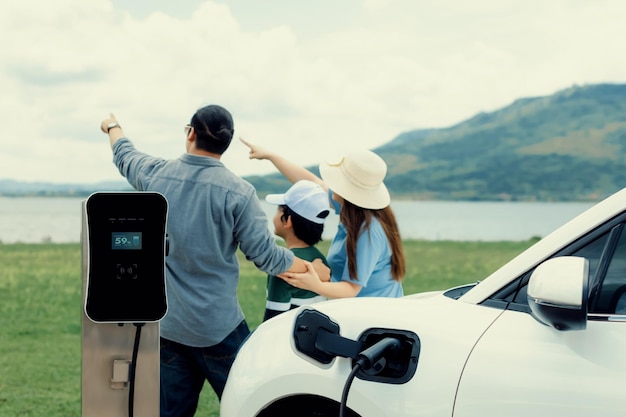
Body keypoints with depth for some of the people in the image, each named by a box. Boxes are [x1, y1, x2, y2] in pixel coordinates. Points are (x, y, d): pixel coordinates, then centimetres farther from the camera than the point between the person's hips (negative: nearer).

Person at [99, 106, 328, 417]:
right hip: (218, 328, -4)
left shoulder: (155, 174, -1)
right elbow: (265, 255, -10)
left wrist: (113, 126, 45)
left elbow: (124, 155, 22)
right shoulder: (238, 192, -13)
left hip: (166, 325, 4)